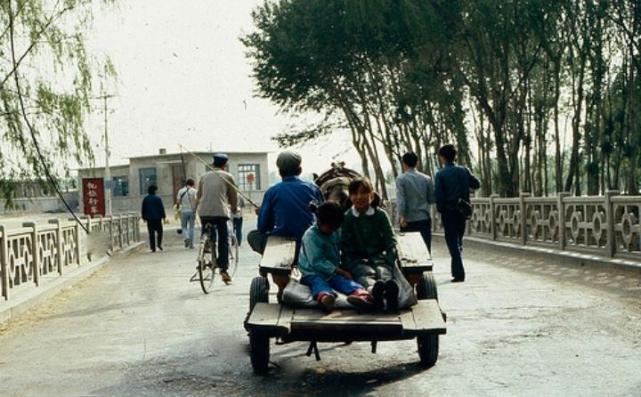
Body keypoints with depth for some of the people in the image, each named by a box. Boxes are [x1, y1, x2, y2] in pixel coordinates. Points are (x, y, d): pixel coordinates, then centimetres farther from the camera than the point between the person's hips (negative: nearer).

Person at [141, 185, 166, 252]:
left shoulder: (145, 199, 5)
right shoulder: (158, 199, -6)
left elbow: (143, 209, 10)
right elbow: (161, 208, -6)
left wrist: (144, 217, 18)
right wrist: (163, 216, 0)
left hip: (149, 219, 3)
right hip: (157, 218, -3)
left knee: (151, 233, 3)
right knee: (159, 231, 10)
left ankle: (153, 247, 0)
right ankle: (159, 244, -6)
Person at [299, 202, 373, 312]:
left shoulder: (336, 233, 13)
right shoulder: (310, 236, -11)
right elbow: (317, 262, -17)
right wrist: (341, 272, -18)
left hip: (333, 273, 5)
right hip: (313, 273, -5)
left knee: (346, 281, -27)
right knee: (319, 283, -38)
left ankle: (363, 295, -59)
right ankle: (325, 297, -73)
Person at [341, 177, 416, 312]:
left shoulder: (380, 215, 8)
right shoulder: (347, 218, 6)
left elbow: (390, 240, 5)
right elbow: (345, 246, 2)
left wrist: (389, 260, -10)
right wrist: (348, 266, -12)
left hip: (379, 256, 1)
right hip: (358, 259, -1)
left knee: (384, 272, -34)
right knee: (366, 273, -35)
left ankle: (391, 289, -72)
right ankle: (373, 290, -73)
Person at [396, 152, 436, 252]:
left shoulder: (401, 179, -3)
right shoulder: (426, 179, 5)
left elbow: (400, 199, -15)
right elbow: (432, 199, 7)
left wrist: (401, 216, -21)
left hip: (408, 221, -2)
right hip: (424, 219, 2)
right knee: (426, 249, 2)